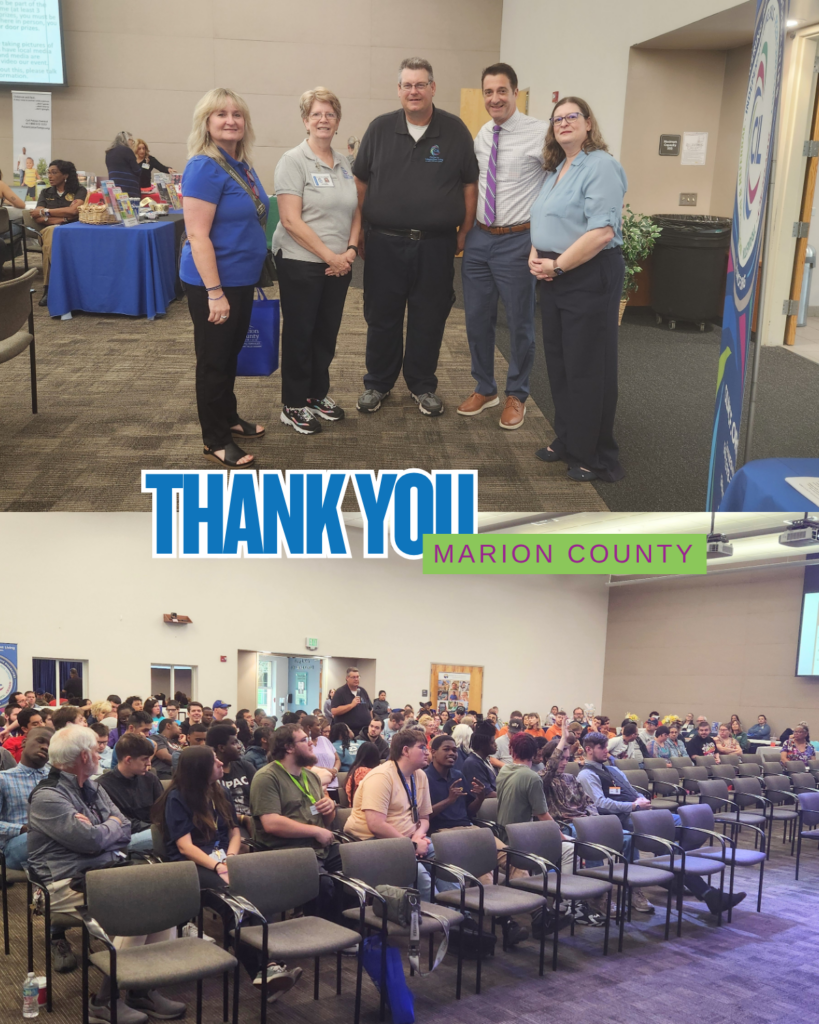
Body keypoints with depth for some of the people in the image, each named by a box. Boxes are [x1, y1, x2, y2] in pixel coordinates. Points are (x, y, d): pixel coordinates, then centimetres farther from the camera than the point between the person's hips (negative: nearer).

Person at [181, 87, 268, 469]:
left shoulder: (243, 165, 8)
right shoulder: (205, 168, -19)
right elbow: (197, 236, -23)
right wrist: (214, 292, -25)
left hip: (241, 280, 9)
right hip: (214, 283, -9)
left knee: (231, 353, 20)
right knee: (214, 360, 2)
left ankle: (228, 419, 36)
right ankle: (215, 440, 13)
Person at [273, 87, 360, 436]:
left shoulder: (344, 163, 10)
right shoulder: (293, 161, -10)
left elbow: (355, 211, 14)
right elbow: (291, 220, -16)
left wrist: (350, 249, -4)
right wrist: (329, 256, -16)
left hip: (339, 264, 6)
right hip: (301, 263, -6)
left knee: (327, 332, 13)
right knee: (300, 333, 3)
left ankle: (318, 393, 30)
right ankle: (293, 405, 14)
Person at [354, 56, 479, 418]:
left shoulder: (455, 131, 1)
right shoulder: (380, 129, 4)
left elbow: (470, 184, 6)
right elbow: (361, 182, 9)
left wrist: (464, 232, 3)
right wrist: (359, 232, 5)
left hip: (436, 245, 0)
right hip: (384, 242, 1)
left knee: (429, 319, 8)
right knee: (381, 317, 8)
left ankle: (422, 385, 23)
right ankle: (377, 384, 23)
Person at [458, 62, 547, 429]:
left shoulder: (539, 134, -12)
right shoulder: (482, 134, 9)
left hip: (518, 240, -6)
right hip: (479, 237, 6)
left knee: (520, 323, 7)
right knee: (477, 318, 13)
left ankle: (517, 395, 24)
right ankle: (484, 388, 31)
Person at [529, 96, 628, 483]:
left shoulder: (600, 166, -13)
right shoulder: (555, 170, 15)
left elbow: (602, 232, -23)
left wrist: (556, 265, -18)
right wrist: (535, 256, 0)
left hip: (590, 277, -9)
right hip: (554, 278, 9)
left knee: (587, 367, -2)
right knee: (559, 362, 14)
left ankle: (595, 457, 9)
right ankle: (567, 440, 28)